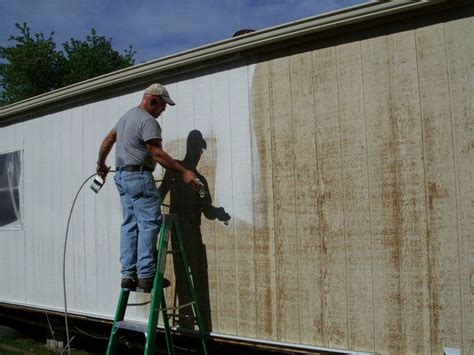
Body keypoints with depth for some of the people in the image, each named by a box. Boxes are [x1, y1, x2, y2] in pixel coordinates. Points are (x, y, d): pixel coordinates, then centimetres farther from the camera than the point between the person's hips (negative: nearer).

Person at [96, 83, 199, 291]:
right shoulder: (148, 121, -12)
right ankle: (145, 275, -12)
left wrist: (101, 164, 40)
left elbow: (108, 140, 28)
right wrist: (183, 173, -19)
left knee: (130, 225, 8)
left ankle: (128, 274, 8)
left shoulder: (127, 116, 20)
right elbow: (157, 154, -19)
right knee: (150, 223, -9)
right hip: (139, 176, -10)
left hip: (122, 176, 10)